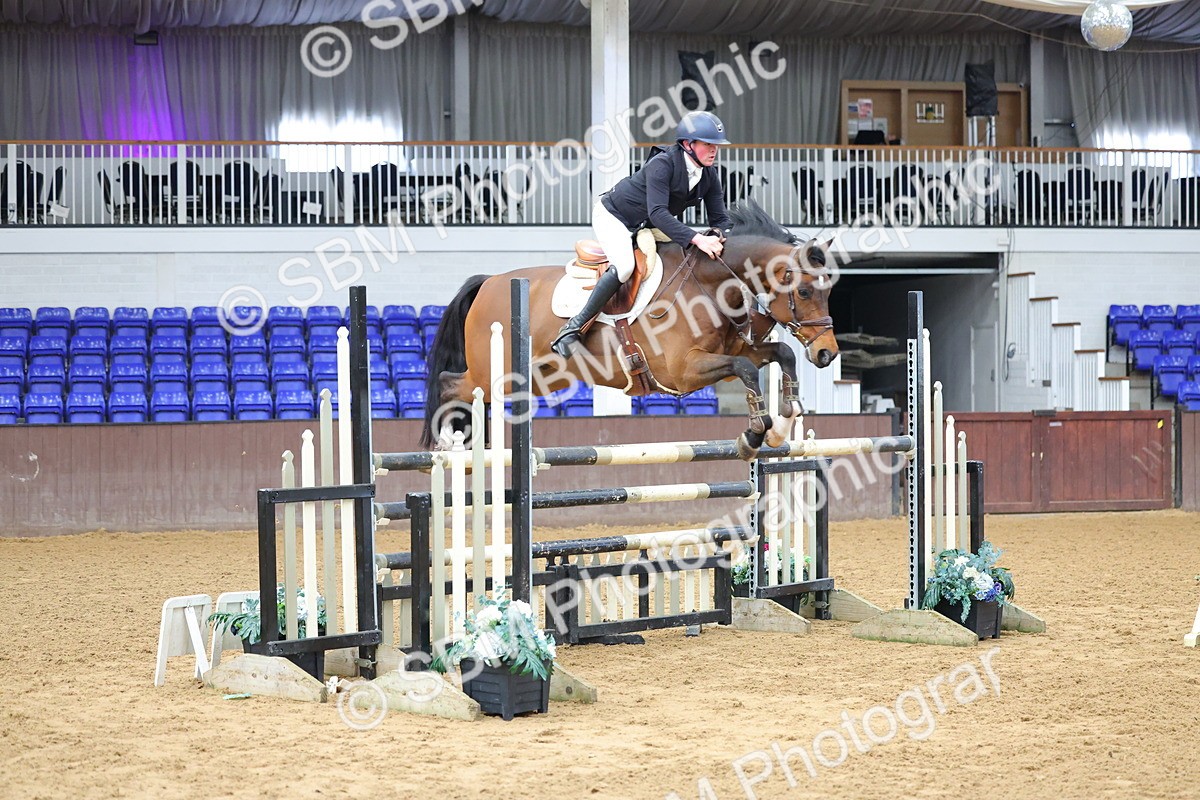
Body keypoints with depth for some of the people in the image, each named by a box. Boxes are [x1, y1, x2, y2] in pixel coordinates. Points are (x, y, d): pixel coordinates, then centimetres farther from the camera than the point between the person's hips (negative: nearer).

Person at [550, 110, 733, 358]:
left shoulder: (709, 176, -8)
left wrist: (721, 239, -30)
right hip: (613, 215, -9)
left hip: (646, 227, 9)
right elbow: (658, 213, -41)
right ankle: (572, 328, -27)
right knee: (624, 265, -33)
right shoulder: (662, 165, -30)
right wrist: (696, 239, -51)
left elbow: (720, 219, -6)